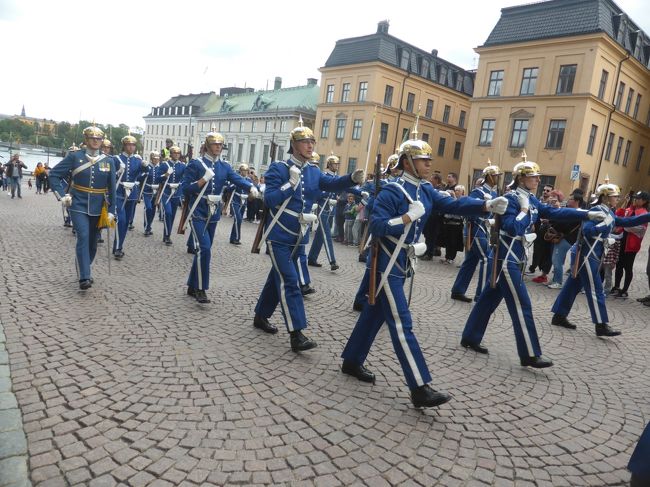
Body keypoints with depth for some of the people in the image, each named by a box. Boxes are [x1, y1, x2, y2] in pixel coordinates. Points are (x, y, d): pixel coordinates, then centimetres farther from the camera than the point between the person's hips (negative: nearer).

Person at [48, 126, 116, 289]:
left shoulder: (108, 162, 2)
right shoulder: (75, 157, -3)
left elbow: (112, 188, 3)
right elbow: (54, 174, 2)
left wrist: (111, 211, -1)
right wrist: (62, 195, -8)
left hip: (97, 208, 3)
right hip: (78, 206, -3)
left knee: (92, 242, 11)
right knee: (83, 237, -17)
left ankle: (84, 269, 32)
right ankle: (84, 277, -16)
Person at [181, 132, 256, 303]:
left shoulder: (224, 166, 8)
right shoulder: (195, 164, -5)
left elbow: (238, 179, -9)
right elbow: (185, 189, -9)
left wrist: (251, 187, -29)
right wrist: (204, 179, -21)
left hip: (213, 215, 6)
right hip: (198, 213, -5)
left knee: (203, 250, 11)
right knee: (204, 249, -16)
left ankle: (192, 287, 24)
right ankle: (200, 289, -5)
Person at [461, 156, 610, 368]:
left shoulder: (531, 199, 12)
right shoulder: (511, 198, -15)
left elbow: (555, 212, 9)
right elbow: (512, 229, -26)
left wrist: (588, 214, 6)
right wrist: (524, 209, -17)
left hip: (513, 258, 9)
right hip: (505, 259, -9)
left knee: (490, 299, 13)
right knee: (521, 305, -5)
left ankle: (470, 338, 23)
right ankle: (530, 355, 4)